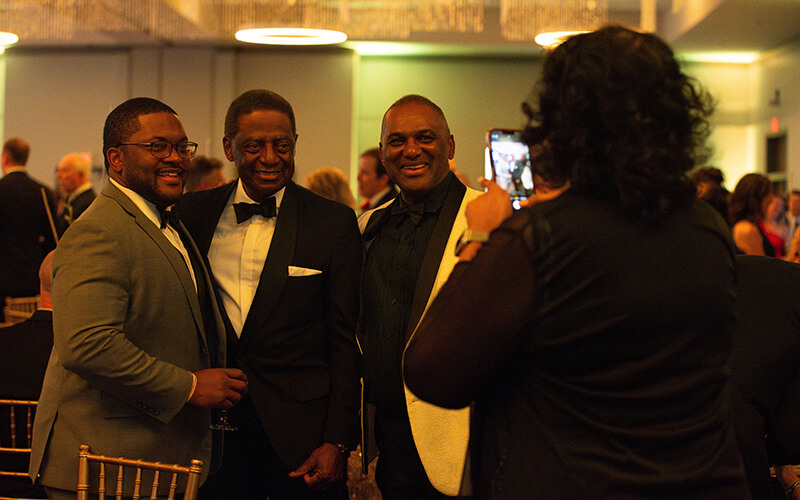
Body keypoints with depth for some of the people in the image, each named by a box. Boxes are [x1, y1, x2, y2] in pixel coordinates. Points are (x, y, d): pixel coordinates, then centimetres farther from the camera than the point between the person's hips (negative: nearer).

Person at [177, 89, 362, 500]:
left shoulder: (334, 223, -3)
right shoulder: (194, 213, 4)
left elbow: (344, 342, -3)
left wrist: (337, 442, -7)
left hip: (299, 432, -2)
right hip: (213, 428, 2)